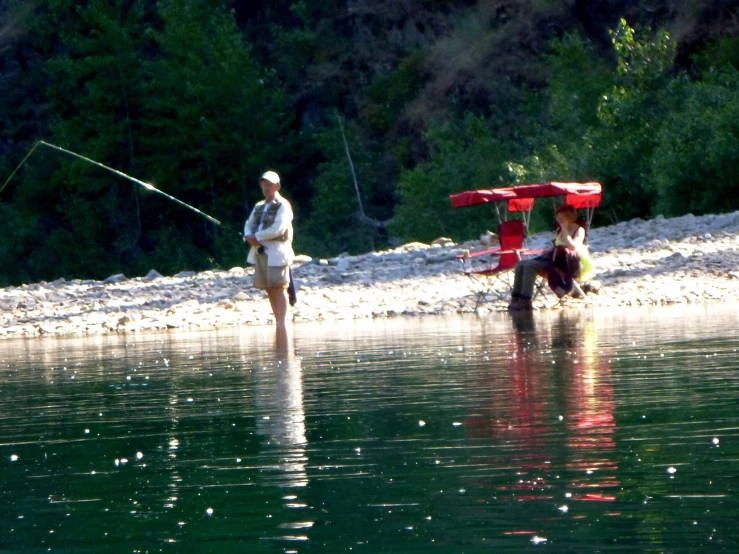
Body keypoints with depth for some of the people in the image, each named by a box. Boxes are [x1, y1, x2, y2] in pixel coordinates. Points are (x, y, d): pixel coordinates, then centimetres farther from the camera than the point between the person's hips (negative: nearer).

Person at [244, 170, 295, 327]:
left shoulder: (283, 206, -4)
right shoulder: (259, 207, 21)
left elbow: (278, 228, -16)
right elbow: (249, 224, 17)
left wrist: (257, 237, -12)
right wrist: (249, 236, -6)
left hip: (276, 251, -7)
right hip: (259, 251, 7)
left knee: (279, 288, -9)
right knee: (269, 289, 8)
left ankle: (282, 324, -10)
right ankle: (277, 322, 13)